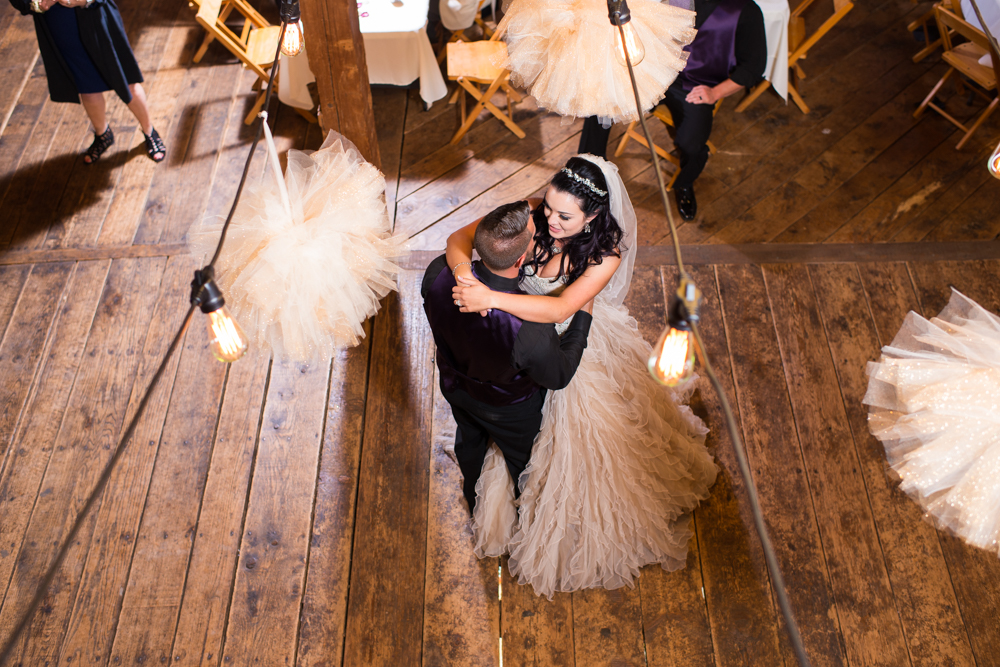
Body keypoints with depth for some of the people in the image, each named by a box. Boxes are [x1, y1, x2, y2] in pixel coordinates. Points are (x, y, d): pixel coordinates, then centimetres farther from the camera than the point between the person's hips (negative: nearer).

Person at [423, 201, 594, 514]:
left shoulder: (438, 273, -36)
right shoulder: (531, 332, -47)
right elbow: (559, 376, -24)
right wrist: (583, 315, -15)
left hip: (454, 384, 4)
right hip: (508, 407, -4)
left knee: (469, 441, 37)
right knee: (523, 459, 31)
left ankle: (473, 499, 69)